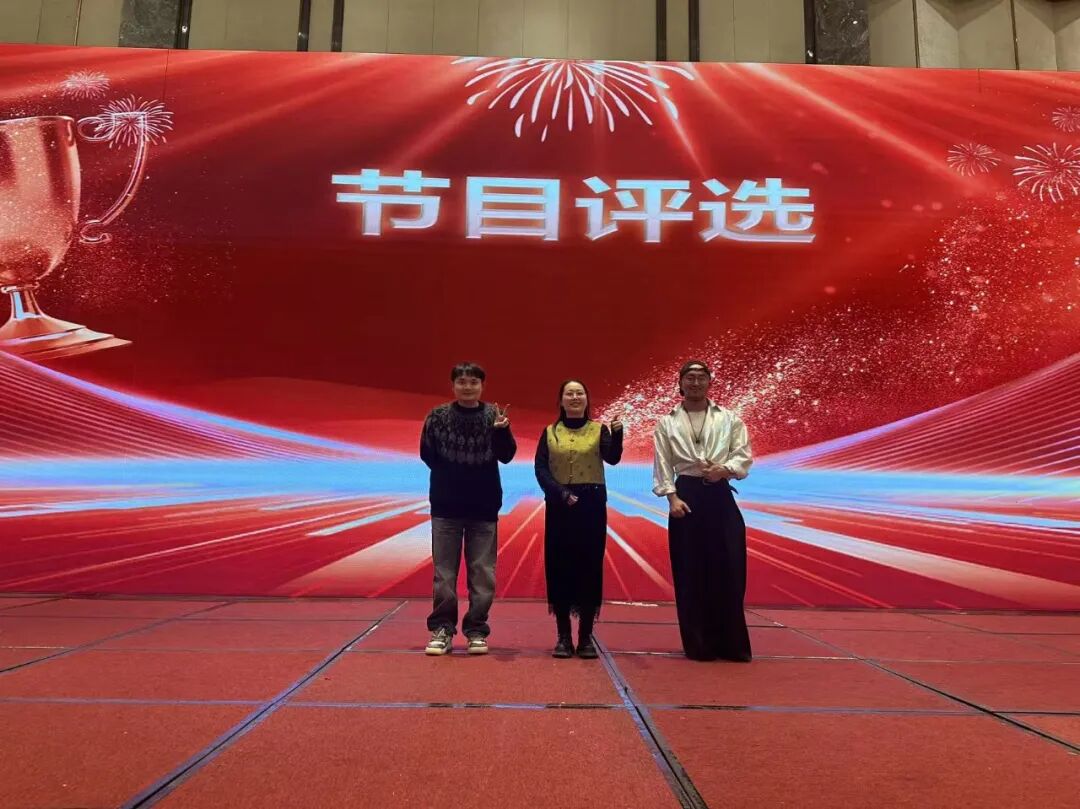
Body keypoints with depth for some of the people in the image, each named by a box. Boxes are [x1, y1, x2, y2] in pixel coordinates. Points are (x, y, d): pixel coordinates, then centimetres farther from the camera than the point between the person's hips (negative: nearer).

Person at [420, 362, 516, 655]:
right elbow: (427, 454, -1)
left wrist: (502, 431, -29)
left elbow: (507, 456, -12)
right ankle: (442, 629, 16)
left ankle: (477, 631, 17)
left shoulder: (493, 415, -2)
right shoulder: (438, 416, -2)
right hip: (446, 506, 0)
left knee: (483, 573, 6)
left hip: (484, 507, 0)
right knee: (444, 573, 6)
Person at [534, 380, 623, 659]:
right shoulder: (549, 432, 7)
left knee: (590, 567, 1)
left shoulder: (599, 429, 5)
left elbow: (613, 458, -12)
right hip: (559, 505, 1)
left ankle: (586, 636, 10)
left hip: (592, 504, 0)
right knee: (560, 567, 1)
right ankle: (563, 636, 10)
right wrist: (560, 493, -16)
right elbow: (540, 469, -1)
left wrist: (617, 433, -30)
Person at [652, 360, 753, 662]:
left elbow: (744, 456, 0)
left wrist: (724, 469, -19)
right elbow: (662, 465, 1)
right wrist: (672, 498, -12)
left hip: (720, 497, 1)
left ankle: (731, 644, 12)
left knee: (728, 570, 0)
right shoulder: (667, 423, 7)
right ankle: (698, 644, 14)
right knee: (689, 573, 2)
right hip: (686, 496, 0)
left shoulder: (730, 419, 8)